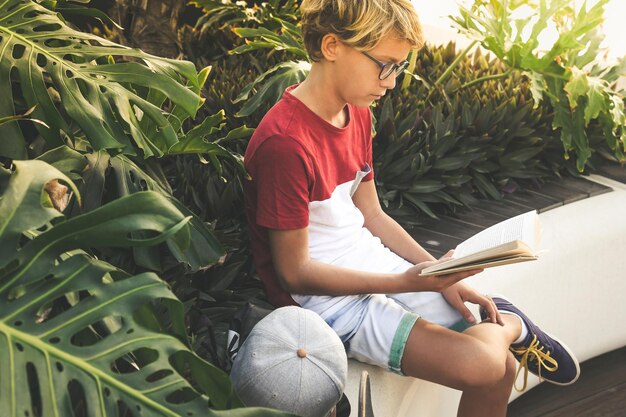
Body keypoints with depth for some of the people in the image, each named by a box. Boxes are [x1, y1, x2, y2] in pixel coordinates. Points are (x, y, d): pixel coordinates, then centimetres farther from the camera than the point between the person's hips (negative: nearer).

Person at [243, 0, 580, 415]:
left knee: (504, 365, -1)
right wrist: (406, 283, -21)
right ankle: (510, 323, 10)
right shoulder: (284, 143, -23)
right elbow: (295, 271, -18)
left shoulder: (358, 112, 5)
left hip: (372, 263, 8)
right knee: (482, 366, -21)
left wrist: (443, 275, 0)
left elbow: (371, 215, 11)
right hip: (324, 294, -7)